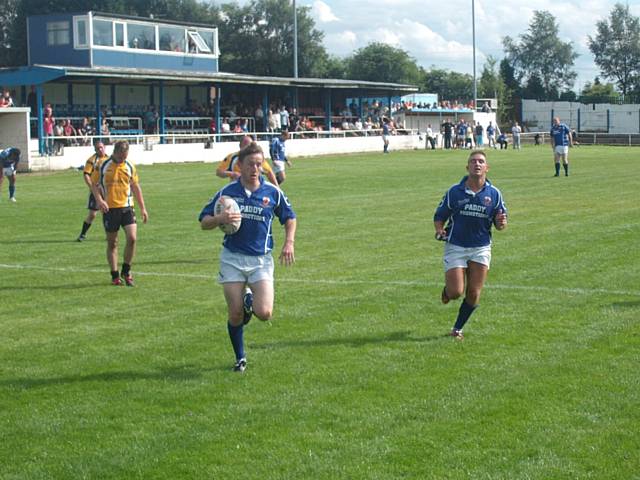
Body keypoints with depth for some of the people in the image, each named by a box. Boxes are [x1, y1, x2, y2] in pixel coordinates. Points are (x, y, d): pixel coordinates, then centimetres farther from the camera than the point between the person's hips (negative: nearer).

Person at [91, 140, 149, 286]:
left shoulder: (129, 166, 6)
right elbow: (94, 184, 3)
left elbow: (135, 187, 14)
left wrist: (143, 208, 12)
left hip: (126, 207, 2)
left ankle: (126, 271, 6)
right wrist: (99, 200, -14)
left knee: (132, 238, -12)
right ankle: (115, 276, 16)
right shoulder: (102, 166, -3)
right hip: (109, 209, -2)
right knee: (112, 243, 5)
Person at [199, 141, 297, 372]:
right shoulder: (227, 192, -1)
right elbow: (204, 222, 3)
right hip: (232, 258, 0)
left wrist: (289, 243, -1)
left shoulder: (273, 192, 0)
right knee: (235, 315, 0)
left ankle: (250, 302, 23)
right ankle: (240, 358, 23)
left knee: (264, 313, -14)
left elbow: (290, 219, 15)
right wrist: (220, 219, -19)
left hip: (261, 260, 0)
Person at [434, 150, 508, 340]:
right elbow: (439, 217, 4)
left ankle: (458, 328, 21)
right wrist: (440, 230, -17)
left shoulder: (494, 194, -1)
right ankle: (447, 289, 28)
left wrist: (501, 223, -18)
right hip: (455, 247, -2)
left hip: (481, 248, 2)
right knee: (456, 292, -10)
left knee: (474, 294, 0)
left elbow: (500, 223, 6)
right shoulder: (454, 192, -4)